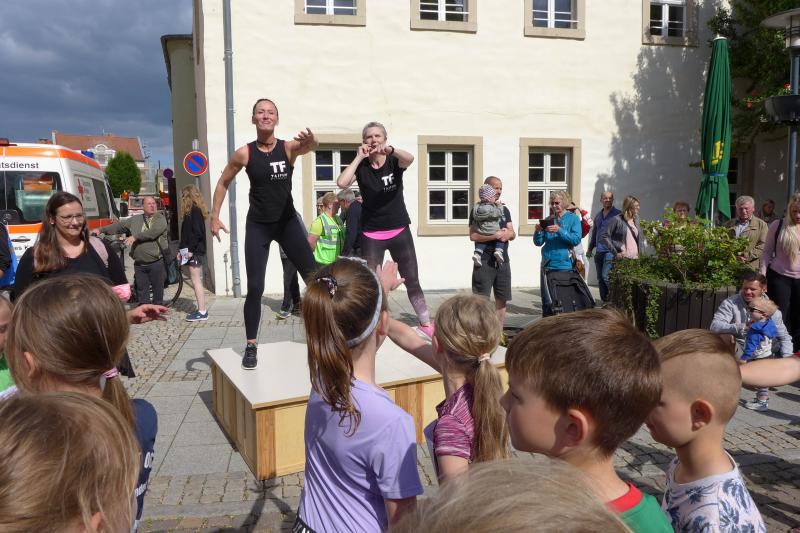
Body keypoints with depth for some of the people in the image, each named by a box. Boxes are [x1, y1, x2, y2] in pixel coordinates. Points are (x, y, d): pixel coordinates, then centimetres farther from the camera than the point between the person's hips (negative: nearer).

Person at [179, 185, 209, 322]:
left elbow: (197, 233, -19)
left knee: (196, 281, -7)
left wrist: (190, 250, -19)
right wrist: (182, 250, 18)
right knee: (197, 281, 9)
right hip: (194, 252, 9)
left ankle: (202, 311, -5)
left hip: (194, 252, -9)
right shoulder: (196, 210, 18)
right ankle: (201, 310, 13)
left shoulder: (194, 210, -11)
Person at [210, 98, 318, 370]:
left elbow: (309, 147, -34)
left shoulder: (289, 147, -10)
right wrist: (215, 217, 1)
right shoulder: (244, 153, -8)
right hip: (258, 225, -1)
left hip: (287, 221, 1)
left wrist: (311, 142, -58)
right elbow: (223, 183, 5)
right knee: (255, 287, -5)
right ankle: (251, 346, 9)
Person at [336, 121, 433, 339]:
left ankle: (426, 324, 16)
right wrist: (359, 157, -14)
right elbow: (341, 182, -20)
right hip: (371, 234, 0)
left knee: (412, 281, 6)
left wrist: (391, 150, -48)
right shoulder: (361, 166, -1)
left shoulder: (395, 162, -2)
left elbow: (409, 158, -27)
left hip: (400, 231, 0)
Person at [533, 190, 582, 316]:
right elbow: (538, 242, 8)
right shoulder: (548, 220, 12)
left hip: (565, 265, -3)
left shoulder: (573, 219, 3)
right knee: (547, 301, 3)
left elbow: (576, 239, -11)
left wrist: (559, 230, -21)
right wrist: (538, 231, -12)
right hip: (547, 265, 3)